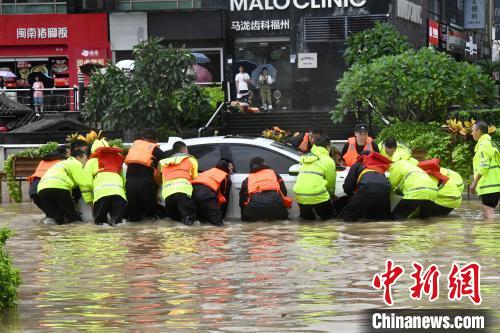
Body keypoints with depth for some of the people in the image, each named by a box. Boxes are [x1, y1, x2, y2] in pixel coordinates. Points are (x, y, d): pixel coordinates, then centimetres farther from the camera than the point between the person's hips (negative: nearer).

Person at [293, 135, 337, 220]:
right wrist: (332, 194, 32)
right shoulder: (327, 160, 4)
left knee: (307, 217, 26)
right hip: (317, 196, -5)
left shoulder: (305, 158, 20)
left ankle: (306, 215, -1)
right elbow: (331, 181, 10)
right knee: (330, 216, 17)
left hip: (299, 195, 5)